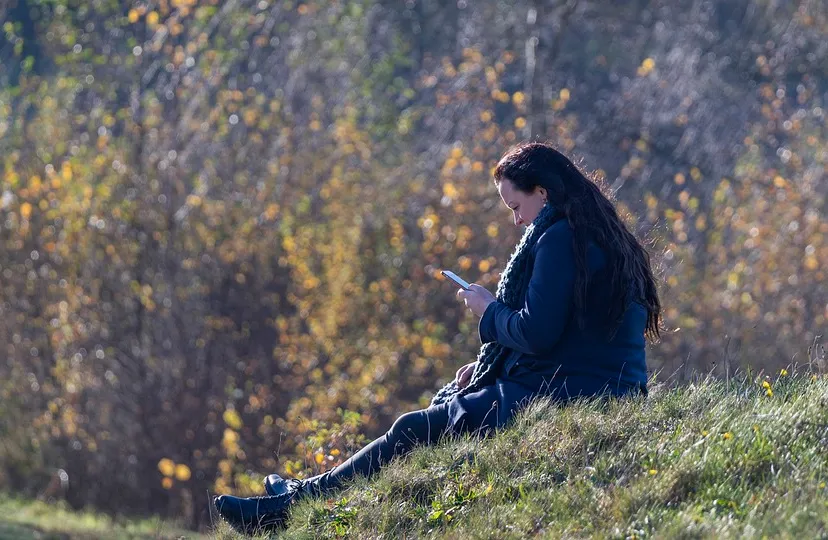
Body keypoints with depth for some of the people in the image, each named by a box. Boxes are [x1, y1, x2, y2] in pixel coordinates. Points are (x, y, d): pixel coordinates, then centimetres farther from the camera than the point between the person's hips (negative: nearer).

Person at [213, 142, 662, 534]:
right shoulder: (604, 236, 16)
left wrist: (489, 309, -2)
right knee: (445, 403, 23)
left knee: (414, 431, 0)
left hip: (555, 394, -10)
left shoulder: (559, 238, -15)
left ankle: (291, 504, 8)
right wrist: (486, 367, 16)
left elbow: (536, 333, -21)